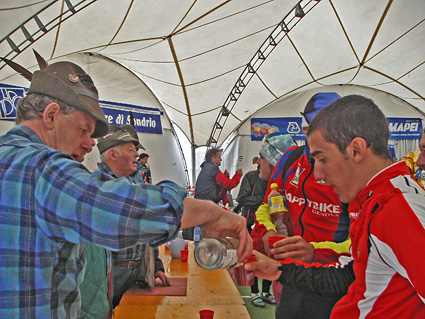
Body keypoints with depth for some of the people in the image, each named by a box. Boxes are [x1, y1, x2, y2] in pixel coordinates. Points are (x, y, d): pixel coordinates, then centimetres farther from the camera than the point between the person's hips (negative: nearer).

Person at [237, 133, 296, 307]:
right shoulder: (251, 177, -6)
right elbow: (242, 198, -16)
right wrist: (263, 201, -22)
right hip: (251, 225, -3)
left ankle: (266, 292, 28)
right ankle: (255, 293, 21)